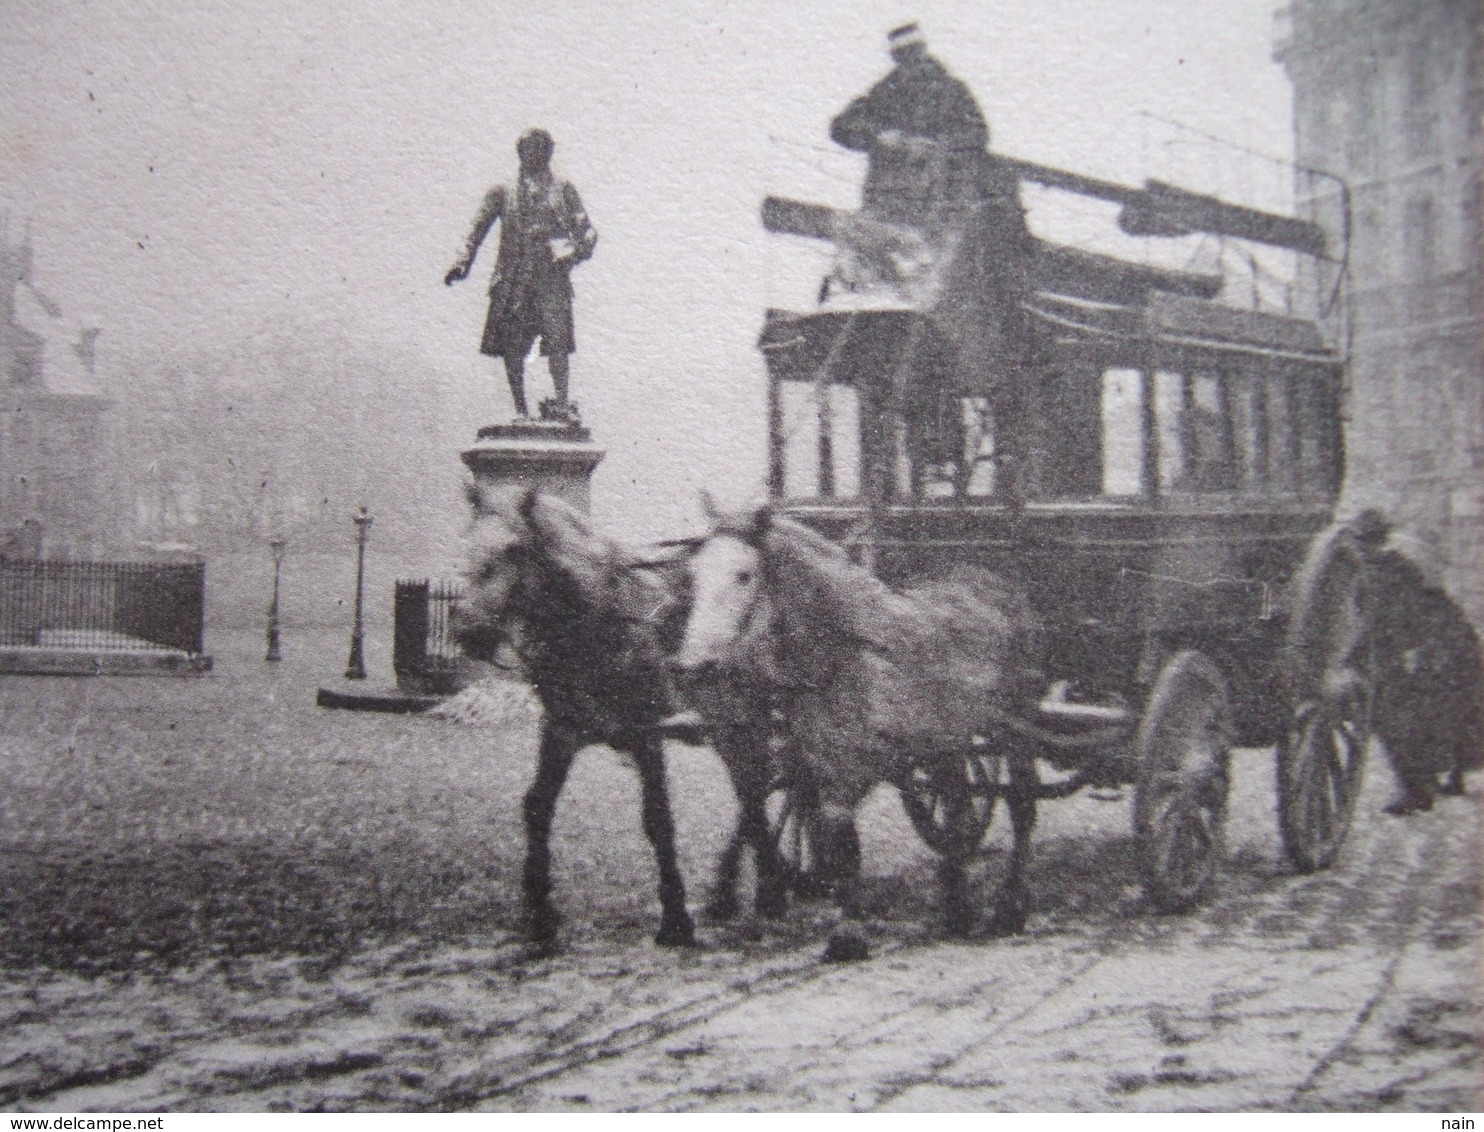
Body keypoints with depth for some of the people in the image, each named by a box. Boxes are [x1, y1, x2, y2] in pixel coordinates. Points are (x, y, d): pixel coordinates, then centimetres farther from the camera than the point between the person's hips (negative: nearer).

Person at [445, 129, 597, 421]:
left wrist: (575, 254, -8)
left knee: (557, 340, -15)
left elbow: (587, 232, 12)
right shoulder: (503, 193, 14)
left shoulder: (563, 192, 15)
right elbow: (479, 228, 9)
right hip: (512, 279, 1)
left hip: (551, 278, -1)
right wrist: (465, 261, -4)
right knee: (512, 348, -2)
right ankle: (520, 411, 5)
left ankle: (562, 403, -13)